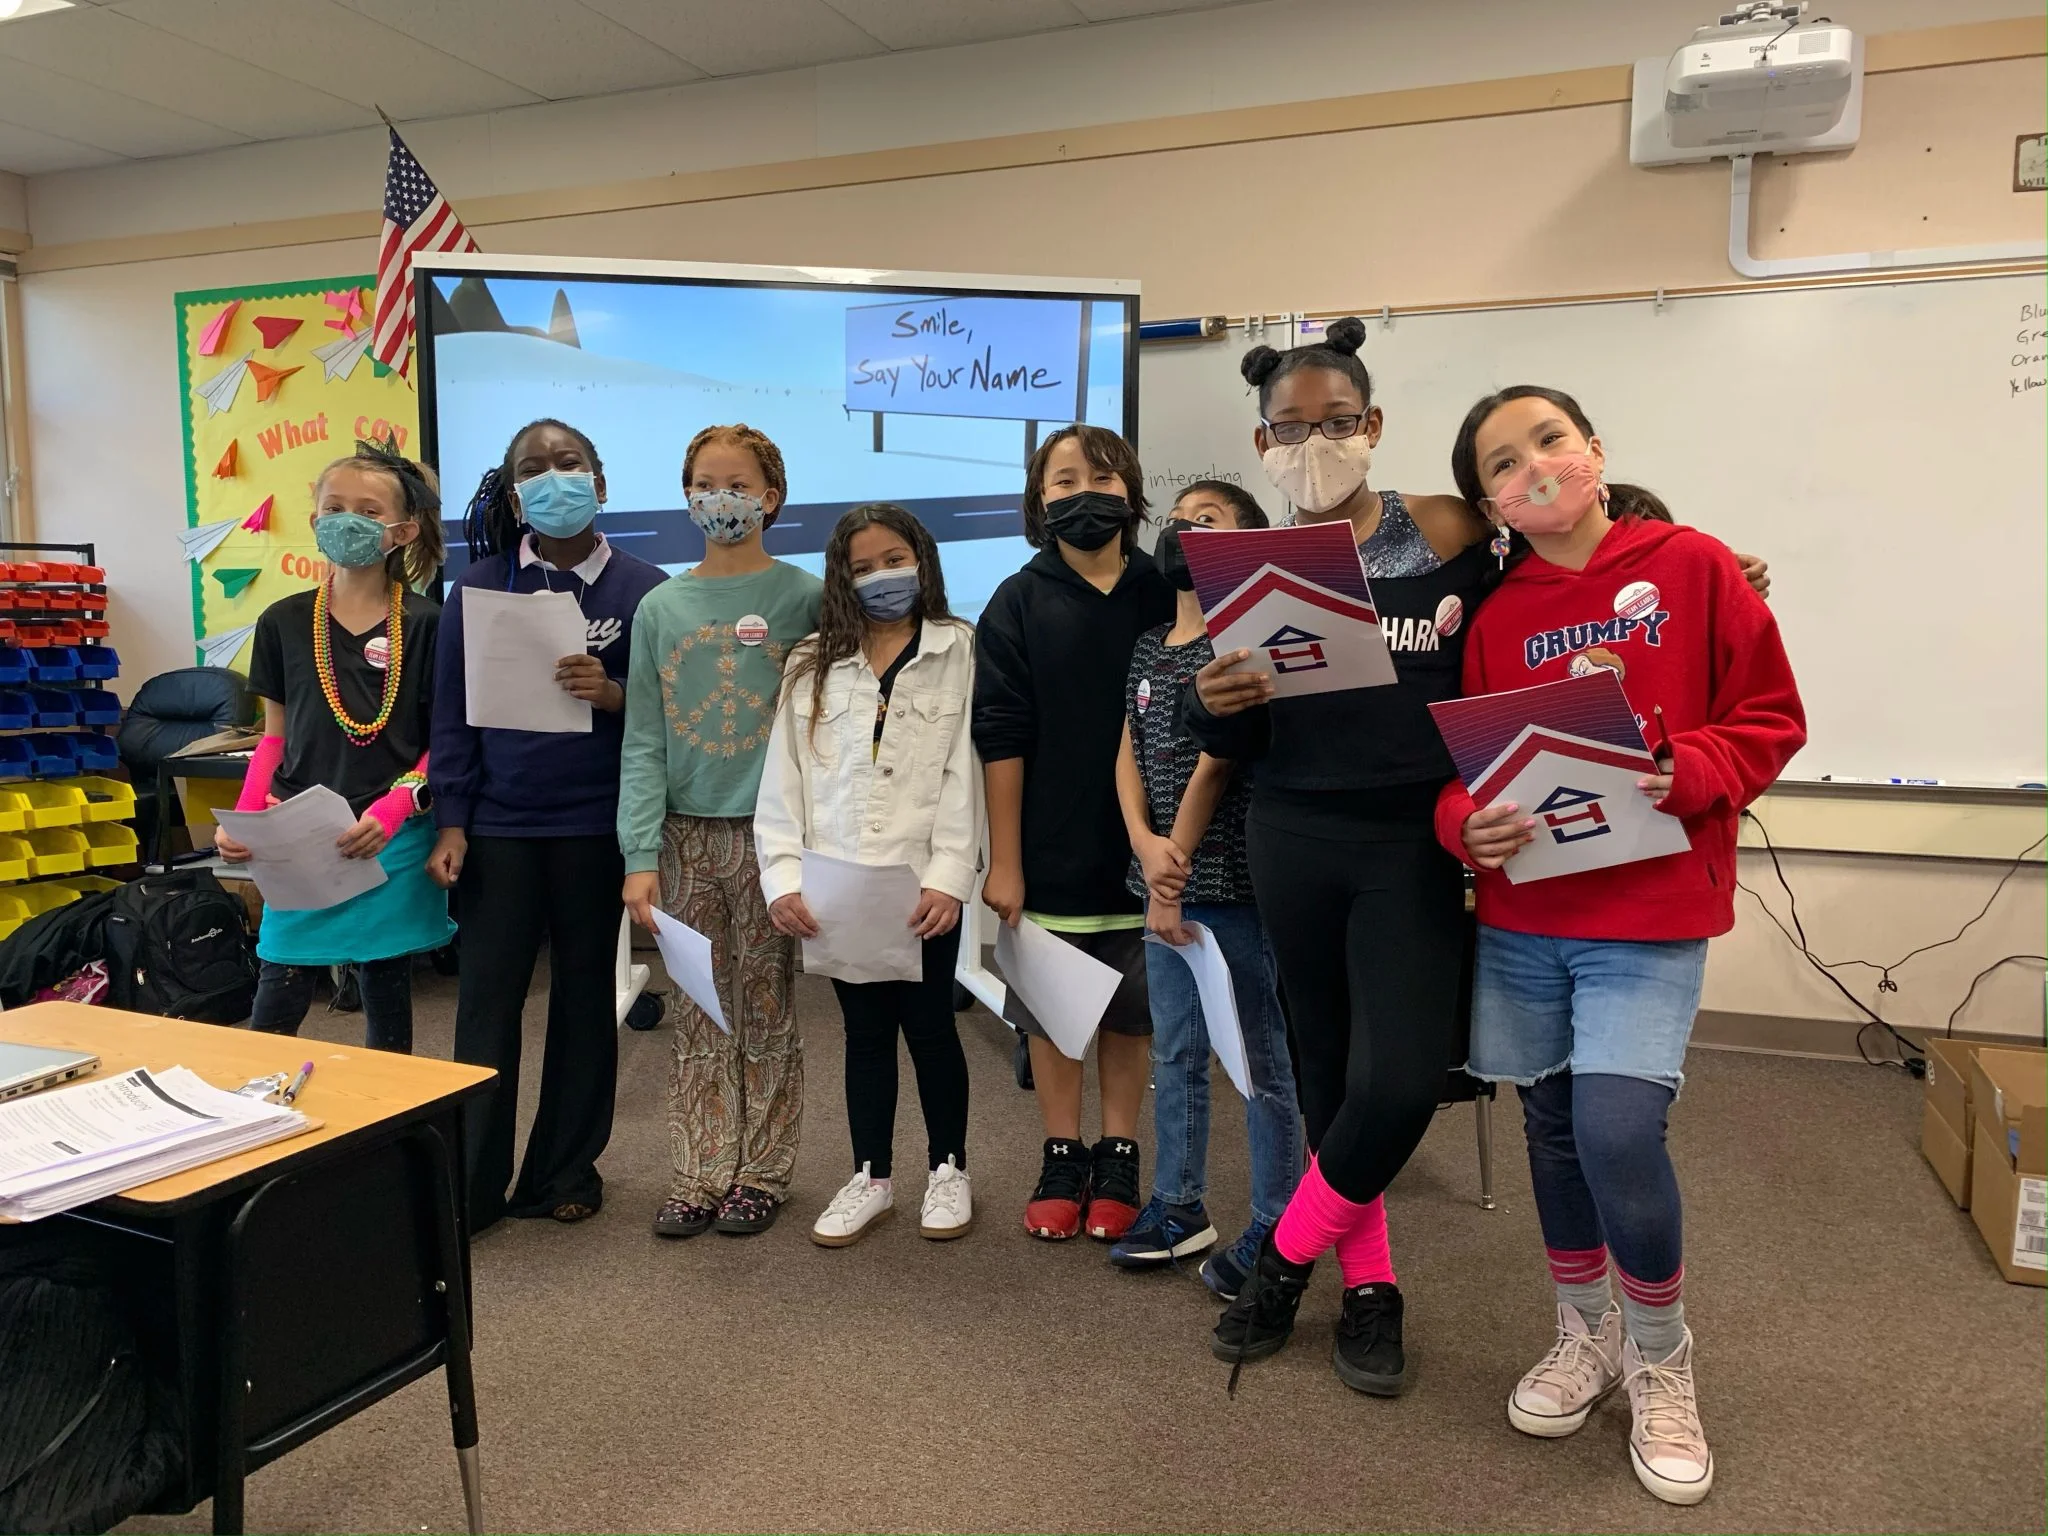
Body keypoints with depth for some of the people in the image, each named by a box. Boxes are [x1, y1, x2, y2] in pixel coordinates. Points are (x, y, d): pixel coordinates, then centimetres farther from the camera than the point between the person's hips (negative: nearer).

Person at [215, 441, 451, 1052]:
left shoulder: (425, 625, -3)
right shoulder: (284, 622, 6)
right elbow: (275, 734, 12)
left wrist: (392, 810, -18)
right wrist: (244, 817, -2)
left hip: (392, 844, -2)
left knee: (387, 1005, 9)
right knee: (276, 1005, 2)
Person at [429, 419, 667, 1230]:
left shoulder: (643, 589, -1)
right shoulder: (478, 585, 4)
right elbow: (452, 712, 4)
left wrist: (613, 695, -19)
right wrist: (450, 823, -1)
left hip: (596, 826, 0)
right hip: (499, 824, 1)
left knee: (585, 996, 9)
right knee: (487, 1000, 4)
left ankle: (566, 1172, 24)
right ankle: (472, 1183, 15)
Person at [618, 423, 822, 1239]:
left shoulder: (803, 598, -2)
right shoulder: (660, 607, 6)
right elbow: (643, 742, 2)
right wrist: (639, 855, -7)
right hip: (687, 834, 3)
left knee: (766, 1010, 7)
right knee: (698, 1013, 9)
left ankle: (761, 1172, 20)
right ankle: (699, 1174, 20)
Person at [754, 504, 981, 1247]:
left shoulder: (960, 654, 0)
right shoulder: (813, 665, 9)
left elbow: (966, 776, -7)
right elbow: (783, 779, 3)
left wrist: (948, 878, -15)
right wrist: (783, 876, -7)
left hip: (921, 885, -3)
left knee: (929, 1027, 9)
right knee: (865, 1031, 14)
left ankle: (948, 1169, 28)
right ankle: (871, 1177, 28)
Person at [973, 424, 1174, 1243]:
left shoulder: (1167, 594, 0)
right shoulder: (1018, 604, -3)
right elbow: (1001, 739, -5)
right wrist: (1003, 860, -8)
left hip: (1140, 850, 1)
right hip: (1051, 854, -1)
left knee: (1130, 1011, 11)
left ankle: (1117, 1159, 27)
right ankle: (1061, 1156, 26)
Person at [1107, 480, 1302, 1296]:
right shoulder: (1147, 649, 14)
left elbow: (1217, 759, -14)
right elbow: (1128, 753, 8)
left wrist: (1177, 864, -15)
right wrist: (1144, 845, -9)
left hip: (1234, 881, -7)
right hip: (1162, 880, 7)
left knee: (1263, 1059, 4)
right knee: (1174, 1055, 16)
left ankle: (1273, 1229, 16)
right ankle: (1178, 1207, 29)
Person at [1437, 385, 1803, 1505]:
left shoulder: (1692, 567, -2)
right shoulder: (1496, 616, 5)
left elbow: (1769, 719, -1)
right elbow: (1457, 764, 6)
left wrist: (1685, 774, -19)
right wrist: (1470, 824, -15)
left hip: (1652, 914, -3)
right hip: (1522, 913, 4)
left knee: (1616, 1127, -16)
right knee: (1551, 1123, 13)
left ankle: (1660, 1359, 13)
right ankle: (1584, 1333, 36)